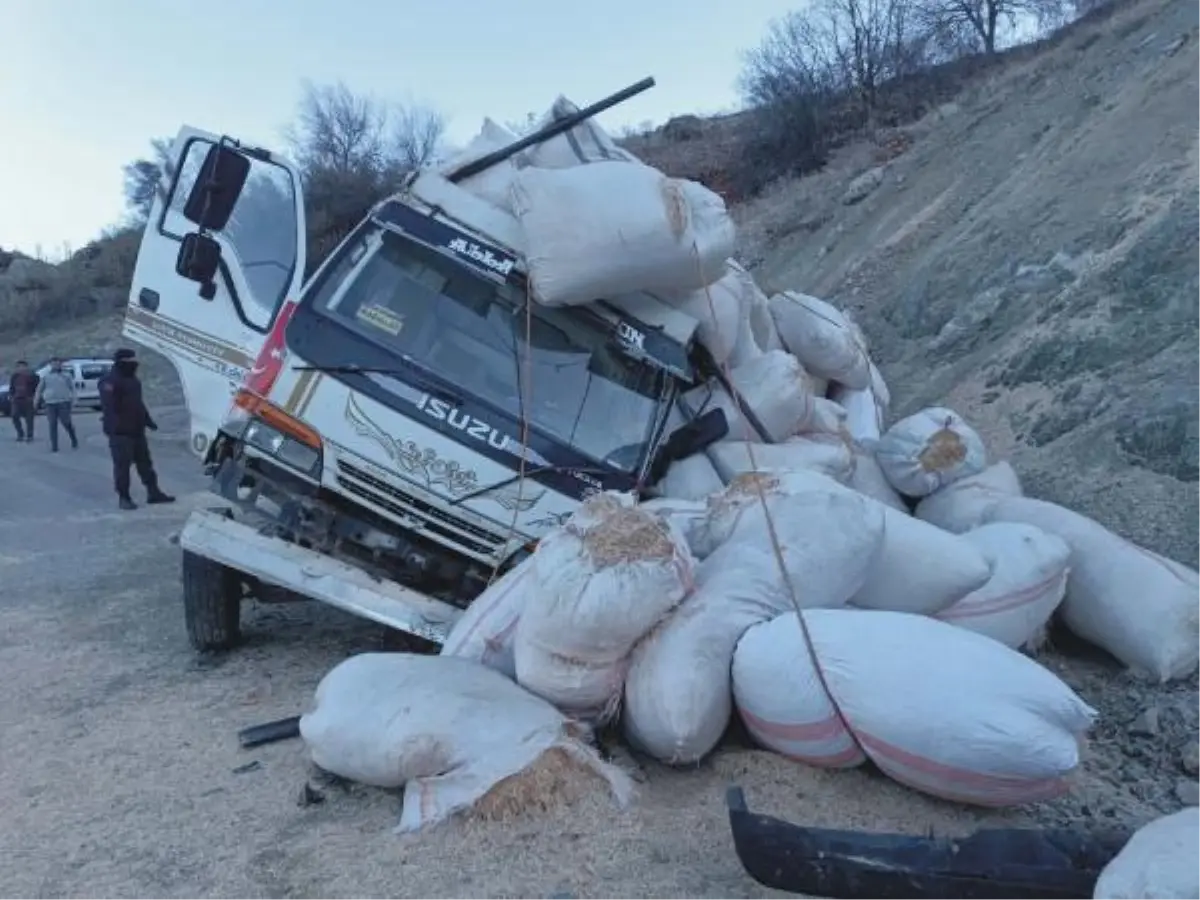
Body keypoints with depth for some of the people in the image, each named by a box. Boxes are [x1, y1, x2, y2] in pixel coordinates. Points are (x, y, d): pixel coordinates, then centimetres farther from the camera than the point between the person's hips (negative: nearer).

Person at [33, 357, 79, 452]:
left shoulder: (66, 375, 7)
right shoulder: (47, 376, 12)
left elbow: (72, 388, 5)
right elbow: (39, 389, 14)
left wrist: (73, 401, -4)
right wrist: (36, 400, 4)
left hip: (63, 402, -2)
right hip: (50, 403, 2)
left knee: (66, 423, -5)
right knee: (52, 425, -1)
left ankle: (74, 441, 18)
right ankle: (54, 447, 2)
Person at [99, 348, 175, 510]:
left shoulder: (132, 380, 17)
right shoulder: (110, 382, -14)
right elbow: (109, 407, -23)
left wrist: (148, 421, 27)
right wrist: (114, 427, -30)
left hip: (136, 430, 9)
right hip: (120, 432, -9)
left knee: (144, 462, 12)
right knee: (122, 465, -4)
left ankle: (153, 493, 19)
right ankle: (124, 498, 2)